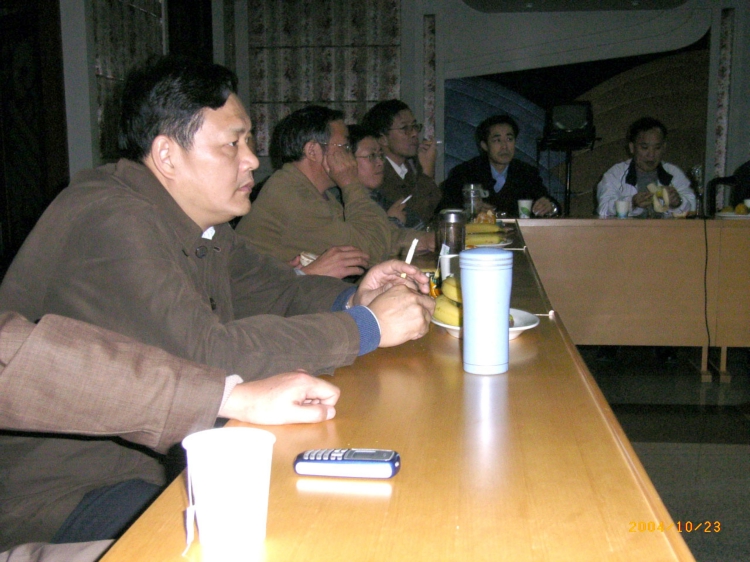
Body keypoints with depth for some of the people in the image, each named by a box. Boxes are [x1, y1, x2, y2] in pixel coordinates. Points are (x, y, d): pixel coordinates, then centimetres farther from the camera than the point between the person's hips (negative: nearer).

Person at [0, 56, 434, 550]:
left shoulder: (200, 222, 5)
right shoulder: (112, 221, -25)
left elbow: (279, 289, 16)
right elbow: (207, 356, -32)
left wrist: (352, 298, -6)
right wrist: (368, 326, -24)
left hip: (149, 462, 8)